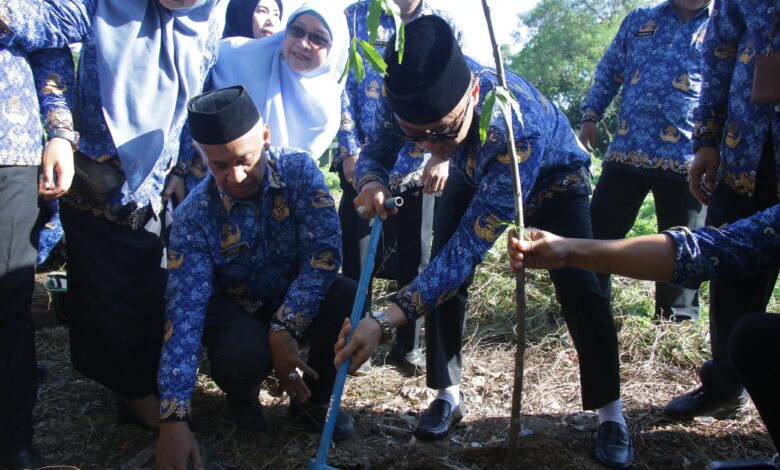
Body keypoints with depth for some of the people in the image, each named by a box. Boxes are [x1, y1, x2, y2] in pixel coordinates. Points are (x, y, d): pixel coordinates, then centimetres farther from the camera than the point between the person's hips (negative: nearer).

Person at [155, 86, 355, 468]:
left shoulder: (298, 170, -19)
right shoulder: (195, 217, -22)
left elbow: (325, 250, -26)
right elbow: (184, 313, -28)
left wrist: (284, 328, -36)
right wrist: (173, 419, -35)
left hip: (299, 297, 2)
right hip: (237, 306, -1)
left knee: (348, 300, -30)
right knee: (242, 358, -35)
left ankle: (312, 399, -2)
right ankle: (243, 393, 7)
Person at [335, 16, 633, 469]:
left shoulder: (519, 127, -48)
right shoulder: (422, 98, -33)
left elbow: (470, 246, -48)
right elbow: (378, 147, -15)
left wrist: (385, 319, -56)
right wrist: (372, 183, -42)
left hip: (552, 180, -4)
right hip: (478, 176, 5)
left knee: (578, 284, -18)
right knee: (443, 271, -10)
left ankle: (610, 411, 0)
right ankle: (448, 393, 6)